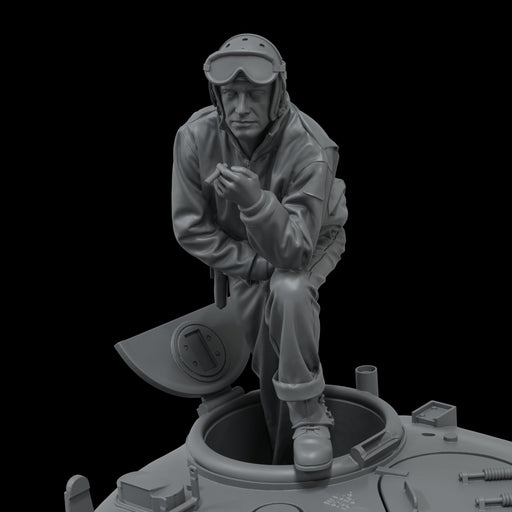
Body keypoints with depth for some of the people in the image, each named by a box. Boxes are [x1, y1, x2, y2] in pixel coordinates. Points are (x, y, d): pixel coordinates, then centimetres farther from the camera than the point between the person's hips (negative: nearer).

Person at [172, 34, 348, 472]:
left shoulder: (310, 150, -36)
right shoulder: (195, 138, -26)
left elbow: (293, 251, -39)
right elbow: (191, 227, -16)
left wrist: (255, 202, -56)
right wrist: (253, 264, -22)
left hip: (311, 243, -3)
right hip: (242, 252, 3)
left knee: (290, 291, -37)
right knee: (267, 366, 5)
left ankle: (310, 416, -22)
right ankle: (283, 460, 28)